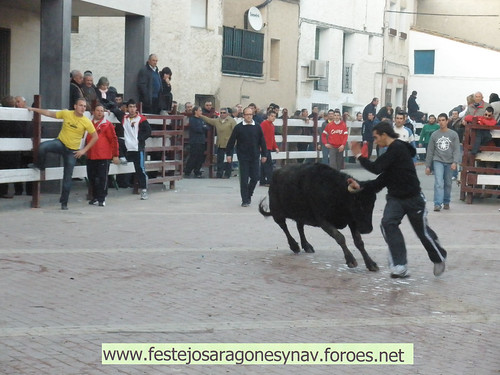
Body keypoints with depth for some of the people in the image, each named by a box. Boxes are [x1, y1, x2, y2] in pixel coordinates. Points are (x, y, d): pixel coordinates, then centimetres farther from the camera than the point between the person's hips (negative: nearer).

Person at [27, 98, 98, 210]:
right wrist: (34, 109, 3)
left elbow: (95, 137, -4)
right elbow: (50, 113, 4)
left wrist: (84, 150, -9)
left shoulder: (86, 122, -10)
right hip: (61, 143, 1)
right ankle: (41, 168, -2)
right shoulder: (66, 113, -7)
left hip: (72, 151, -1)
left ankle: (64, 202, 14)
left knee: (68, 177, 2)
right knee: (42, 147, -30)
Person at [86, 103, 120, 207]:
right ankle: (95, 197, 22)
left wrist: (115, 155, -10)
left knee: (102, 178, -4)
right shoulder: (90, 124, 13)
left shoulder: (107, 124, -5)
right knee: (92, 177, 10)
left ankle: (102, 199, 3)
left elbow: (114, 140, -7)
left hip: (103, 157, -6)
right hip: (91, 156, 6)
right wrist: (86, 151, 24)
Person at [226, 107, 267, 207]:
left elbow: (262, 141, 7)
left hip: (254, 157, 2)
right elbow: (231, 142, 1)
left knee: (255, 178, 3)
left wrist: (264, 154, 5)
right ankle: (245, 200, 5)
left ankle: (248, 194, 27)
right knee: (244, 179, -2)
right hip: (243, 157, -2)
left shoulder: (257, 127, 2)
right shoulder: (238, 127, -2)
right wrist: (229, 154, -2)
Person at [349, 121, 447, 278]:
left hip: (413, 198, -7)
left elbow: (376, 168, -23)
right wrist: (361, 186, 1)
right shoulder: (392, 151, 10)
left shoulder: (398, 148, -18)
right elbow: (382, 180, 9)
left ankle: (439, 258, 35)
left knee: (423, 231, 7)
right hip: (395, 197, 7)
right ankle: (400, 267, -17)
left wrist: (359, 156, -12)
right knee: (388, 224, -16)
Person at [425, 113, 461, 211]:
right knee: (438, 183, -14)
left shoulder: (453, 134, 1)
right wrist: (427, 166, 6)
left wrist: (455, 162, -17)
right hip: (438, 161, -1)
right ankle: (437, 204, -18)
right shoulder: (434, 135, 4)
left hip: (449, 162, 1)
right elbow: (430, 151, 8)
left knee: (448, 184, 10)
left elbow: (457, 150, -4)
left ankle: (446, 202, 26)